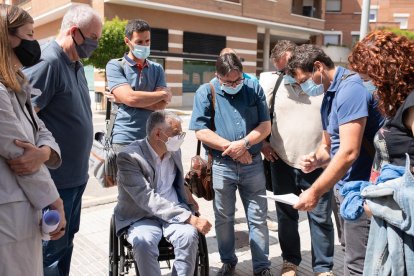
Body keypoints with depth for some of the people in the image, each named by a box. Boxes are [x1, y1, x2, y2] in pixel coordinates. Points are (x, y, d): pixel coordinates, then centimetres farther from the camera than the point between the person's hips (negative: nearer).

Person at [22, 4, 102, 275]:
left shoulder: (75, 64, 11)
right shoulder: (47, 62, -18)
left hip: (76, 174, 9)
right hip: (55, 177, -9)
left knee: (66, 241, 21)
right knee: (51, 247, 6)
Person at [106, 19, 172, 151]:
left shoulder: (157, 69, 11)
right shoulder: (115, 66, 0)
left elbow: (161, 105, -4)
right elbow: (130, 98, -16)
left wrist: (122, 99, -9)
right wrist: (164, 94, -3)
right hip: (125, 140, -3)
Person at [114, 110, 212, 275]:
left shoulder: (174, 151, 5)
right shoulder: (129, 156, -17)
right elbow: (148, 199, -26)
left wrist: (187, 195, 8)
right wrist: (190, 218, -30)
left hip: (174, 212, 4)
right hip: (141, 216, -4)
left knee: (189, 235, -27)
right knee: (144, 241, -35)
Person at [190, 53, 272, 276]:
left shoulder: (254, 88, 4)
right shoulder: (206, 92, -3)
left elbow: (265, 125, 0)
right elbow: (201, 131, -10)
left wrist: (244, 144, -15)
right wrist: (231, 147, -13)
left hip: (253, 164, 1)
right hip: (221, 166, -1)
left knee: (258, 219, 7)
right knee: (223, 218, 12)